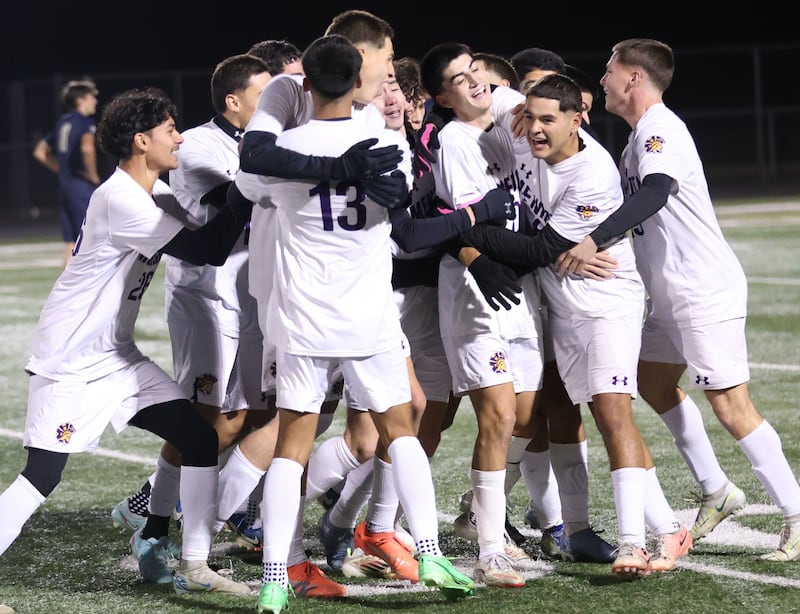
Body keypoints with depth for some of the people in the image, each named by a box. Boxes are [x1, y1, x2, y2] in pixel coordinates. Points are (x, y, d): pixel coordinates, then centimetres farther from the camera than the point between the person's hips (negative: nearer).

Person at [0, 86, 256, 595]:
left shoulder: (153, 193, 7)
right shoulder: (121, 201, -22)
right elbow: (209, 249, -23)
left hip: (117, 358, 9)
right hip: (69, 362, -9)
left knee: (201, 440, 3)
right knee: (43, 476, -12)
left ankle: (194, 567, 10)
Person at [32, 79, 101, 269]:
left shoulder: (63, 122, 16)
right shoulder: (85, 121, -9)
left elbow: (40, 152, 22)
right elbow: (87, 148, -29)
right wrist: (93, 175, -16)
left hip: (64, 187, 8)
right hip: (82, 187, -8)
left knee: (71, 243, 9)